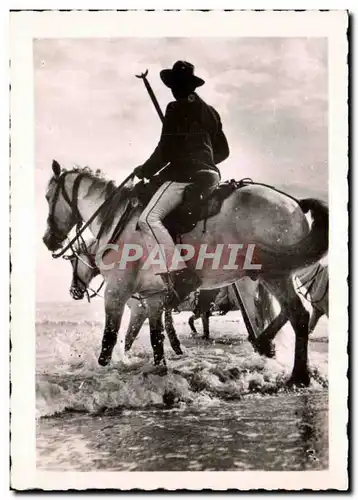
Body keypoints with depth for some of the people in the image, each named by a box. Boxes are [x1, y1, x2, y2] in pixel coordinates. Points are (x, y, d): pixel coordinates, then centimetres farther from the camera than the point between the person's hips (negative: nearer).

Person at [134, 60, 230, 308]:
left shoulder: (177, 109, -4)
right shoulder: (210, 112, 20)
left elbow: (165, 150, -8)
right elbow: (223, 150, 24)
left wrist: (145, 171, 6)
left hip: (184, 175, -9)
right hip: (210, 175, 9)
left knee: (149, 218, -18)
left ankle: (179, 273, -30)